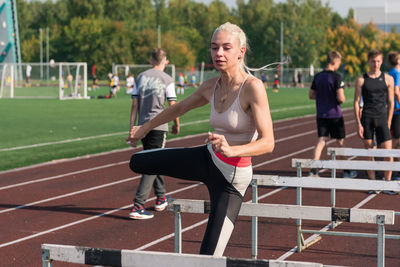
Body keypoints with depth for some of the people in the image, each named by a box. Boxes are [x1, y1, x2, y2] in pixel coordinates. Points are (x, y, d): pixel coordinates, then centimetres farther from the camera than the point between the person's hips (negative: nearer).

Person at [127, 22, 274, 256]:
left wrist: (231, 150, -45)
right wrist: (145, 128, 28)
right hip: (207, 159, 6)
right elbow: (180, 108, 16)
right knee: (137, 162, 16)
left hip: (232, 179, -6)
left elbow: (268, 142, -28)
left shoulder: (253, 87, -23)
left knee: (209, 256, -8)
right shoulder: (211, 87, -4)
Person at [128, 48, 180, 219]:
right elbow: (173, 107, -4)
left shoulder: (141, 77, 10)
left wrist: (132, 129, 9)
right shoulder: (167, 80, -2)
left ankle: (161, 198, 33)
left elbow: (134, 105, 7)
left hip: (143, 126, 5)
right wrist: (176, 125, 13)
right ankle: (138, 206, -14)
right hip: (158, 126, -5)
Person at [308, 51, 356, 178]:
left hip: (321, 114, 5)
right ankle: (346, 171, 20)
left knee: (321, 141, 2)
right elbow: (341, 98, -20)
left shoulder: (318, 76, 5)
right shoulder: (336, 77, -14)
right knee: (340, 142, 9)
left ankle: (313, 170, -11)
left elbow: (311, 95, 12)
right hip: (335, 115, -5)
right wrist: (343, 98, 2)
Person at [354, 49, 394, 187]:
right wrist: (358, 124, -4)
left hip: (382, 119, 0)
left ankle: (387, 183, 5)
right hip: (366, 119, 0)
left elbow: (390, 102, 8)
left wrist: (388, 123, 3)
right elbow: (356, 102, 3)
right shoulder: (361, 80, 3)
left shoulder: (388, 79, 5)